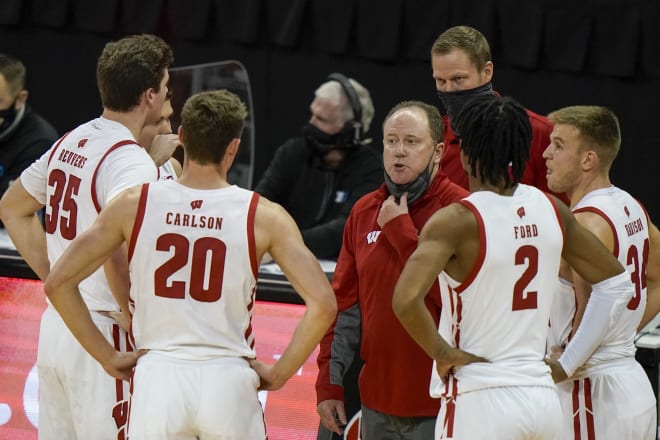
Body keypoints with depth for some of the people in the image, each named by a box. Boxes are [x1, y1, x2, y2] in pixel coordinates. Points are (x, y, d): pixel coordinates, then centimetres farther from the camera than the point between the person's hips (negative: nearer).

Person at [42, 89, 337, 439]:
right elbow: (323, 304, -11)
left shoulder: (134, 205, 0)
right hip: (229, 384, -1)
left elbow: (57, 283, -1)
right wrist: (279, 374, 0)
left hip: (157, 381, 1)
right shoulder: (263, 217, -4)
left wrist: (108, 357, 6)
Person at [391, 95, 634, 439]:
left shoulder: (456, 221, -13)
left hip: (481, 401, -6)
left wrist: (442, 353, -12)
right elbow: (616, 282, 15)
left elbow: (406, 300, -28)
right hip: (542, 395, 6)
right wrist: (574, 357, 16)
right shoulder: (550, 210, 5)